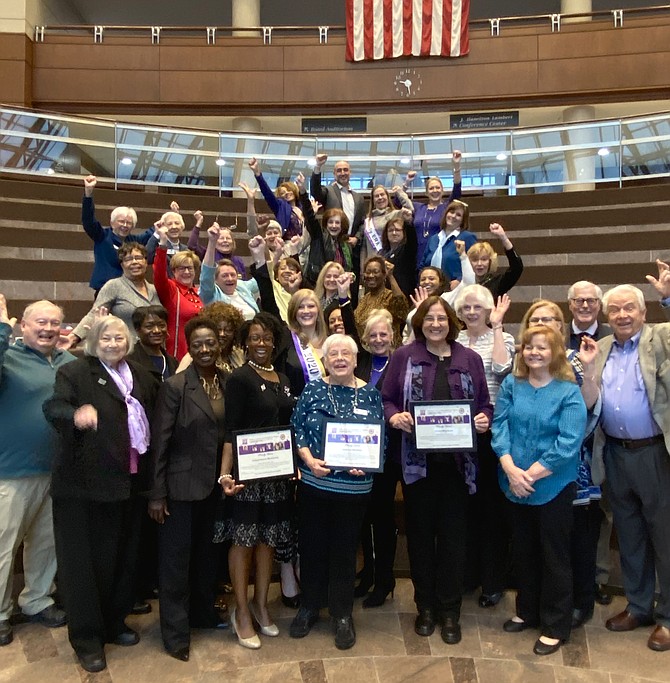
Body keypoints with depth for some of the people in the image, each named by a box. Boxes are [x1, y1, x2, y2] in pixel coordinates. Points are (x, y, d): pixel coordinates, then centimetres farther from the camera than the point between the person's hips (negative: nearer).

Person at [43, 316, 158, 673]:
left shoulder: (141, 376, 10)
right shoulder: (74, 372, -6)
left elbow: (154, 419, 15)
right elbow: (52, 407, -22)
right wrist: (75, 413, -45)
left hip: (129, 483, 6)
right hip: (84, 484, -5)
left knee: (123, 558, 17)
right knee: (85, 560, 6)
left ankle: (114, 623, 36)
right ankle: (87, 640, 22)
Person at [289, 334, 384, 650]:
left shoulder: (370, 394, -1)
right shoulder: (312, 390, -1)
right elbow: (296, 428, -1)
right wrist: (309, 459, -15)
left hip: (354, 486, 0)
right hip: (313, 482, 1)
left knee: (345, 548, 10)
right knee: (311, 544, 12)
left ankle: (343, 614, 28)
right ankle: (309, 607, 32)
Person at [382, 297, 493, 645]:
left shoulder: (470, 359, 7)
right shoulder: (404, 356, 2)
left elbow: (484, 404, 10)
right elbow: (386, 400, 3)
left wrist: (484, 419, -11)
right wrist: (395, 416, -17)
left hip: (456, 459, 1)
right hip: (417, 459, -1)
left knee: (453, 534, 7)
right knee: (420, 532, 10)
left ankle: (450, 610, 23)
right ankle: (425, 605, 27)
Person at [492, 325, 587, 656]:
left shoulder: (569, 392, -10)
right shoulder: (511, 385, 1)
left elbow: (568, 444, -16)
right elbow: (499, 426, -4)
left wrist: (530, 475, -18)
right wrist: (511, 471, -16)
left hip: (552, 486, -4)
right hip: (514, 486, 4)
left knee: (554, 555, 10)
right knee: (523, 550, 19)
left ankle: (555, 626, 26)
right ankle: (527, 611, 38)